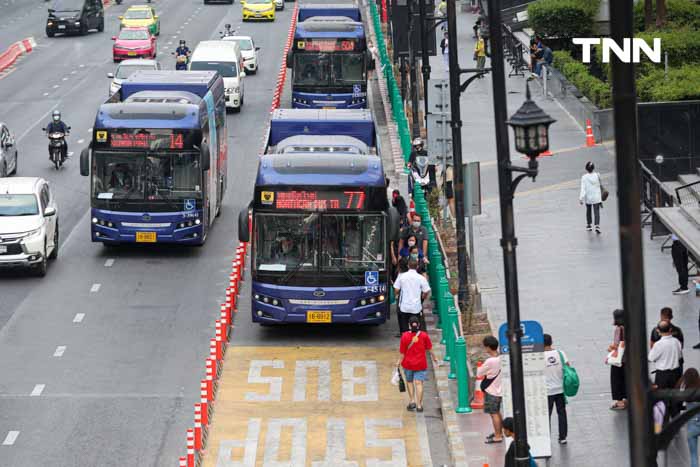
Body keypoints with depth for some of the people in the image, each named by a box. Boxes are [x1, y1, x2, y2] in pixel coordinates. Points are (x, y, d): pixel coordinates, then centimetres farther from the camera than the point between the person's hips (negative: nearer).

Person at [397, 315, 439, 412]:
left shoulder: (405, 336, -12)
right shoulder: (424, 335, -9)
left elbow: (402, 352, -7)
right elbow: (429, 349, 2)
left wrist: (399, 361, 7)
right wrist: (434, 357, 18)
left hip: (408, 363, 0)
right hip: (420, 364, 0)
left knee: (409, 382, 20)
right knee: (419, 383, 2)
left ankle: (412, 401, 12)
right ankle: (419, 405, 0)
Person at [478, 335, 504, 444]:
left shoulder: (490, 362, -25)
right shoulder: (501, 358, -1)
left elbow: (479, 373, -13)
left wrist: (479, 368, 6)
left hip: (491, 391, -8)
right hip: (498, 389, 8)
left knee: (494, 413, 0)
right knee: (497, 412, 21)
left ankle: (497, 437, 4)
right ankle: (499, 432, 33)